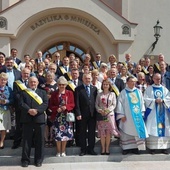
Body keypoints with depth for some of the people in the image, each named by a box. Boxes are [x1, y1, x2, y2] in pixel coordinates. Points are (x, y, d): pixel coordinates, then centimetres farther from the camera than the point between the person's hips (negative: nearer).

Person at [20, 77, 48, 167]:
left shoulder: (42, 92, 14)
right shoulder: (23, 92, 13)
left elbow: (45, 104, 0)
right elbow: (21, 103, 0)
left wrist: (37, 110, -14)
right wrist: (29, 110, -17)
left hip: (39, 118, 0)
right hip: (27, 119, 0)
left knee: (40, 140, 3)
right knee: (26, 140, 4)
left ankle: (38, 160, 13)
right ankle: (25, 160, 13)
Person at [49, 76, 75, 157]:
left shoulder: (70, 93, 4)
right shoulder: (54, 94, 4)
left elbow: (72, 104, 2)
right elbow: (50, 105, 3)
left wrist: (66, 107, -16)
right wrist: (57, 109, -15)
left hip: (66, 116, 1)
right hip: (57, 117, 0)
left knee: (66, 134, 5)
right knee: (58, 134, -2)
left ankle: (63, 151, 20)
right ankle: (58, 151, 14)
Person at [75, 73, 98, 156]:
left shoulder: (94, 88, 9)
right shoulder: (78, 89, 0)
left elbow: (96, 101, 7)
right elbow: (77, 103, -4)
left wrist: (96, 112, 0)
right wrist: (78, 114, -12)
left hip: (93, 114, 3)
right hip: (83, 114, -2)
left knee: (92, 132, 7)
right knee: (82, 132, 5)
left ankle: (91, 149, 17)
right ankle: (83, 149, 15)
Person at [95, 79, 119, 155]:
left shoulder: (112, 94, 7)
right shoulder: (99, 94, 9)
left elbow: (114, 104, 2)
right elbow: (96, 105, 5)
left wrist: (108, 110, -12)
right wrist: (100, 110, -12)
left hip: (110, 114, 0)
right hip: (101, 115, 0)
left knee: (108, 132, -1)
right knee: (102, 132, 0)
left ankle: (107, 148, 8)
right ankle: (103, 148, 8)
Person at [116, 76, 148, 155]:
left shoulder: (138, 91, 10)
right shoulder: (123, 92, 0)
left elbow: (142, 103, 11)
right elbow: (120, 104, -3)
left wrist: (142, 113, 3)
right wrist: (121, 115, -10)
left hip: (137, 115, 3)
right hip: (127, 116, -3)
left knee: (137, 130, 4)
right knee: (127, 131, 0)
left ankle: (135, 147, 12)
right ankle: (126, 148, 7)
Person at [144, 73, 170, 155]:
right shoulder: (149, 88, 3)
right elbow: (146, 99, -5)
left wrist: (162, 100, -13)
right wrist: (155, 100, -16)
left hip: (163, 112, 3)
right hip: (152, 112, -3)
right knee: (153, 129, -4)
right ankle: (152, 147, 1)